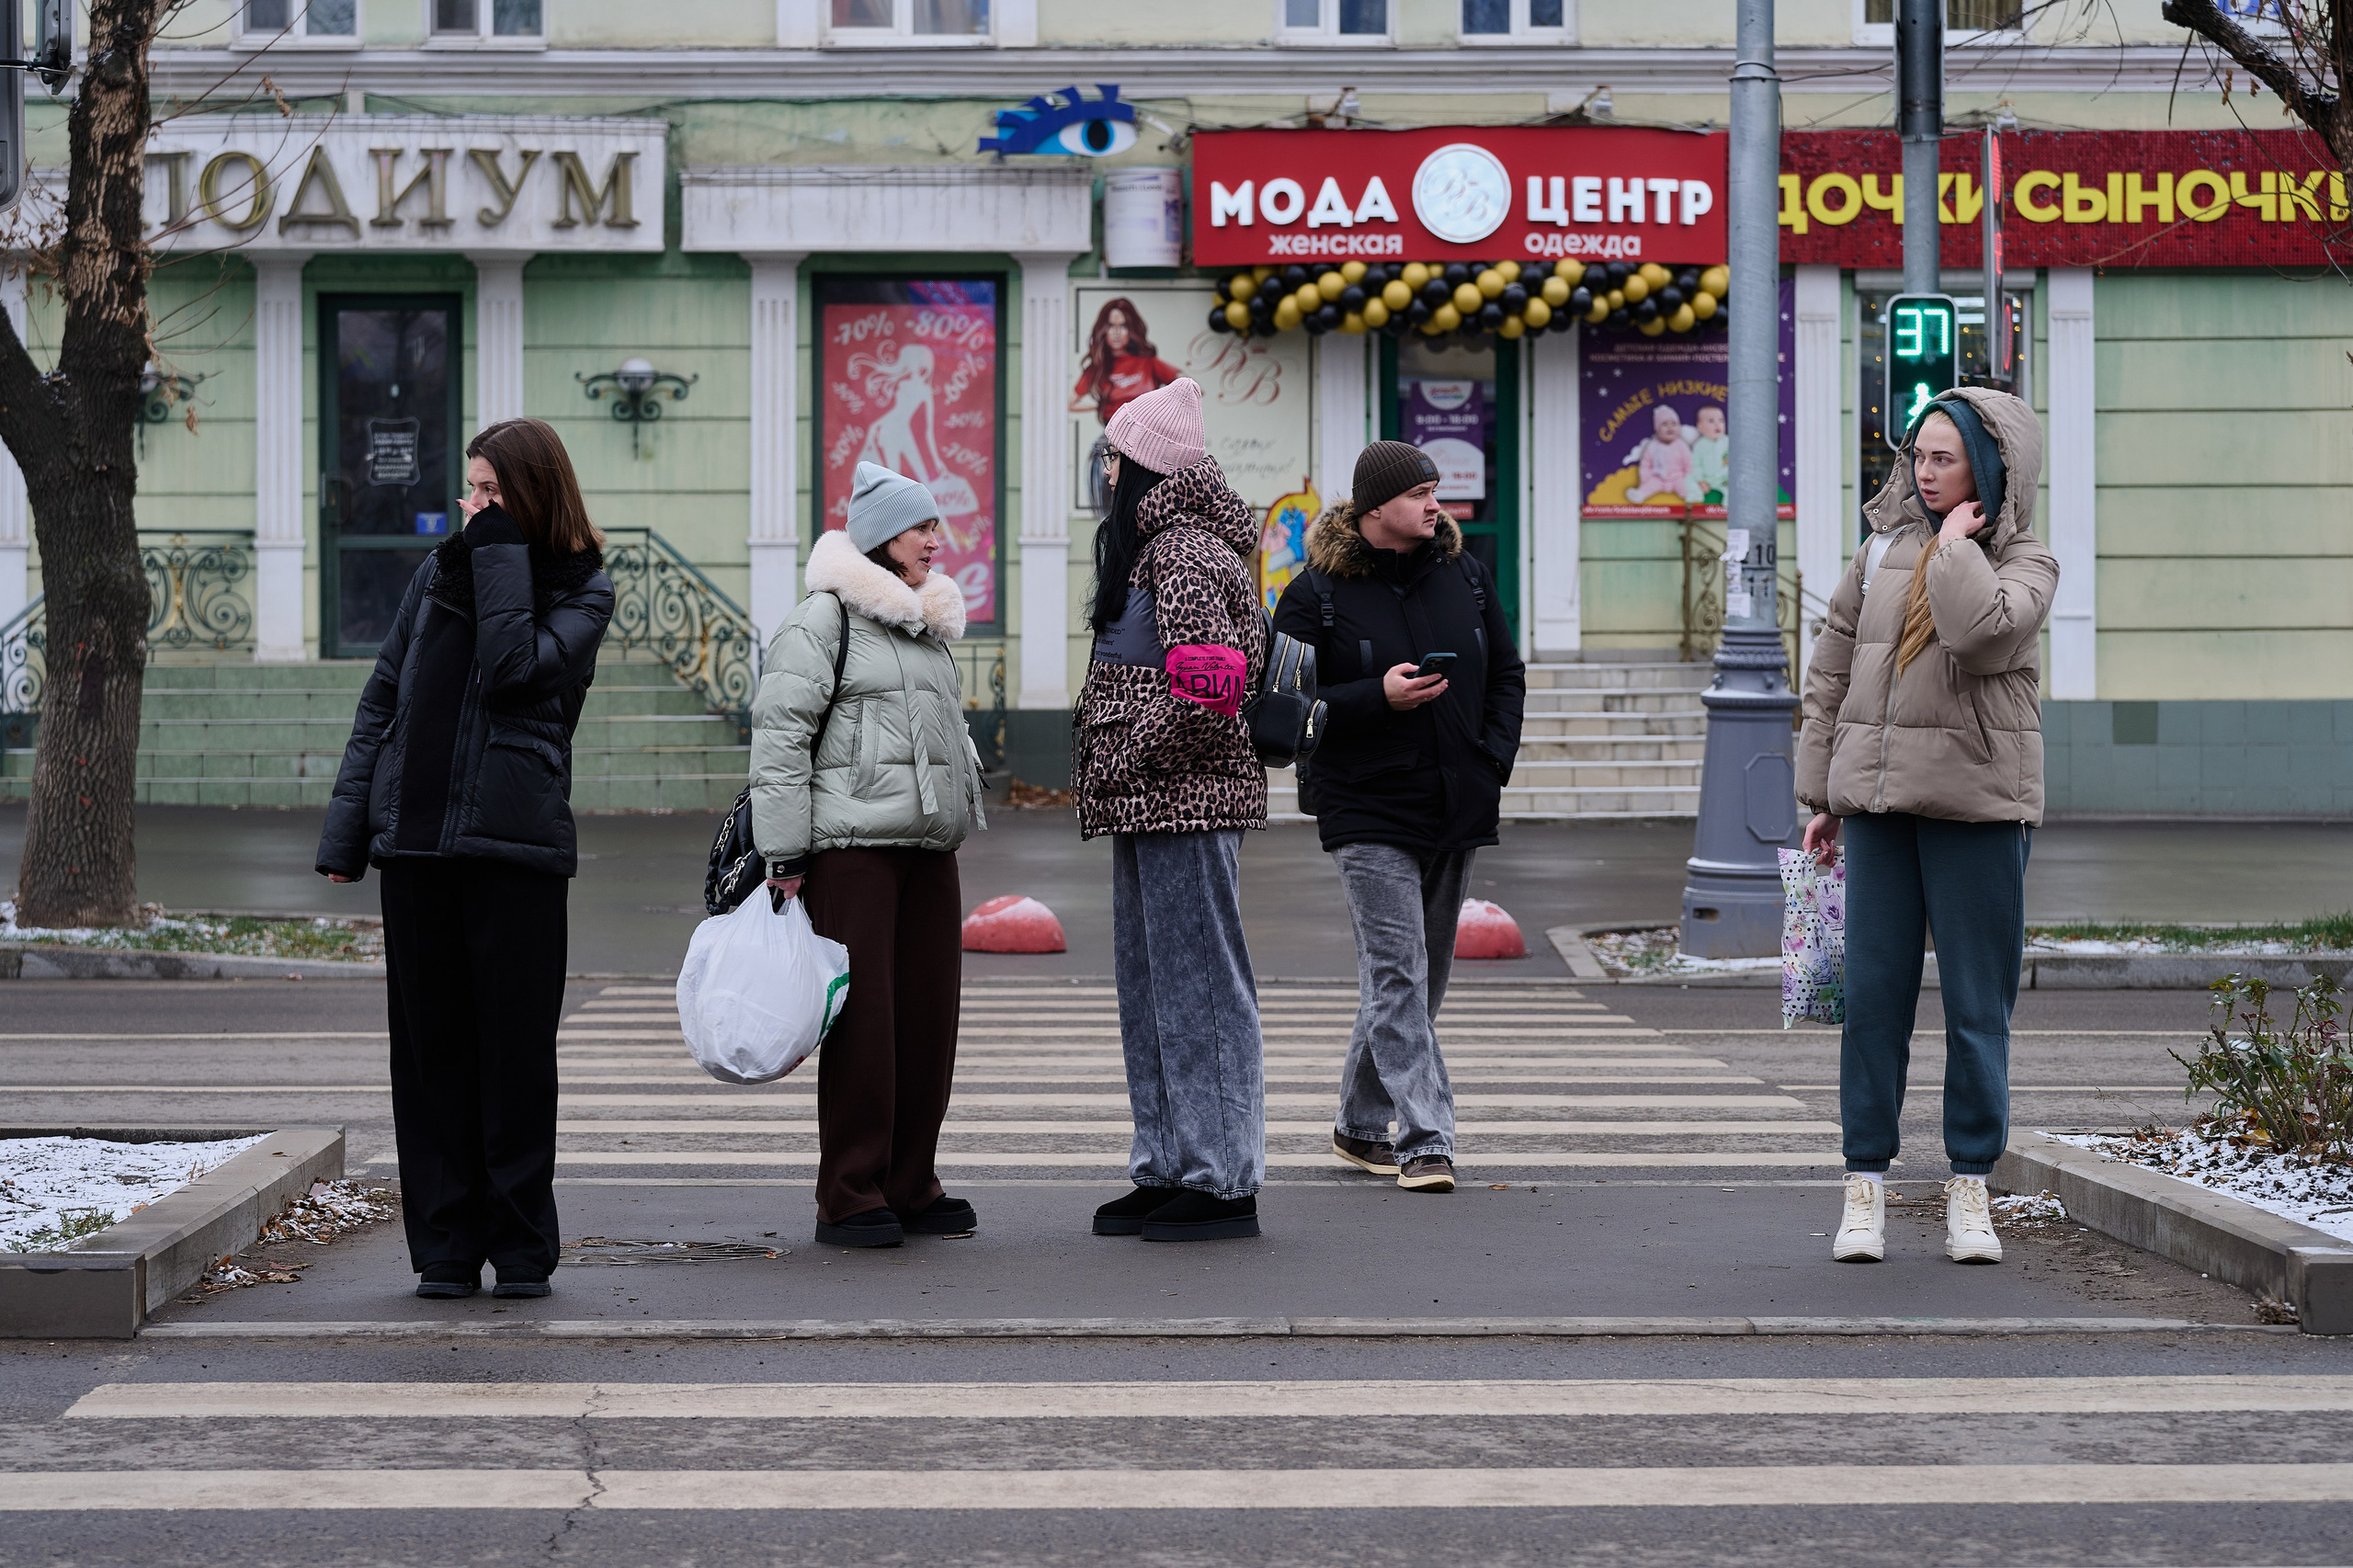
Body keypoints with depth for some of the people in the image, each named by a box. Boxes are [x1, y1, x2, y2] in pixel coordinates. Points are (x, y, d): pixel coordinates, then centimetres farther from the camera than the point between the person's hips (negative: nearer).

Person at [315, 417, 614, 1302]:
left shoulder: (582, 590, 3)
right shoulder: (439, 571, 14)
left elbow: (513, 670, -15)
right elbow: (383, 699, 14)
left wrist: (500, 555, -10)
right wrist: (346, 830, 8)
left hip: (517, 842, -4)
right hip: (416, 839, 4)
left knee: (516, 1045, -1)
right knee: (430, 1043, 4)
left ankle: (521, 1246, 8)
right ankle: (445, 1246, 10)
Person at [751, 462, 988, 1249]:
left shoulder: (931, 625, 21)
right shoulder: (824, 618, -5)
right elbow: (779, 731, -10)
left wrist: (966, 815, 26)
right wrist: (785, 853, -13)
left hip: (928, 848, 8)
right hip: (850, 845, -8)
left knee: (929, 1015, 7)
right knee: (861, 1021, -7)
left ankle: (910, 1186, 17)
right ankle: (849, 1198, -1)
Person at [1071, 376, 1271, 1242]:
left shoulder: (1184, 551, -16)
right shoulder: (1158, 543, 16)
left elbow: (1202, 684, -25)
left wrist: (1124, 764, -16)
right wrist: (1115, 776, 14)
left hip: (1183, 798, -11)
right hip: (1152, 807, 11)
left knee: (1197, 979, -5)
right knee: (1148, 981, 14)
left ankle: (1222, 1181, 0)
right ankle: (1168, 1167, 21)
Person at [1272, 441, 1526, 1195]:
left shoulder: (1464, 577, 9)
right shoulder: (1316, 594, -6)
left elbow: (1507, 674, 16)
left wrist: (1492, 762, 3)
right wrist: (1377, 699, -20)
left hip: (1457, 811, 6)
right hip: (1367, 813, -6)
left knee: (1419, 975, 12)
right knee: (1396, 973, -13)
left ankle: (1361, 1126, 26)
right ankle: (1425, 1141, -15)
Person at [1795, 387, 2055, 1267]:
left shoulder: (2026, 564, -1)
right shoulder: (1884, 550, 9)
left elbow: (1980, 630, -25)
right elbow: (1832, 673, 14)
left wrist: (1956, 543, -11)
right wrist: (1821, 793, 11)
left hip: (1978, 806, -3)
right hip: (1880, 799, 3)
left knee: (1977, 1005, 2)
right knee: (1872, 996, 2)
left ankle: (1970, 1191, 12)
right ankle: (1865, 1186, 8)